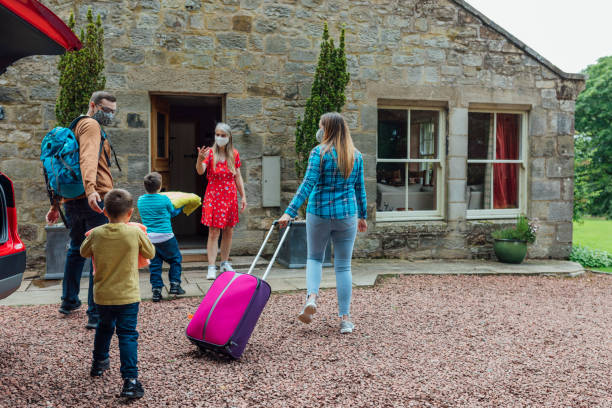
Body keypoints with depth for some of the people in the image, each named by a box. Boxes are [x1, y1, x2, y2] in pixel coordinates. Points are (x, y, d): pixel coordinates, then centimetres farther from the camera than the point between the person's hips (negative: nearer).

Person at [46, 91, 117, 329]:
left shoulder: (75, 127, 24)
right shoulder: (91, 125, -5)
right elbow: (88, 159, -25)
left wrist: (55, 205, 27)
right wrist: (91, 190, -40)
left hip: (71, 201, 10)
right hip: (95, 201, -10)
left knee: (76, 249, 25)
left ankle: (69, 301, 40)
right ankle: (96, 314, -6)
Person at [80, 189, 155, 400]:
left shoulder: (96, 233, -5)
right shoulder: (135, 232, -13)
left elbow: (84, 252, 13)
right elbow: (150, 253, 2)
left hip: (102, 295, 4)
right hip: (127, 295, -3)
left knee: (104, 327, 27)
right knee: (128, 335, -1)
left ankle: (99, 362, 45)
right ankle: (130, 379, -9)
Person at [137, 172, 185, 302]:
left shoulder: (140, 200, 3)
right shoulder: (164, 199, -9)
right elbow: (173, 212, 9)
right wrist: (180, 206, 28)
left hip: (149, 237, 4)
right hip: (165, 236, -4)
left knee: (154, 263, 12)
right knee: (175, 259, 15)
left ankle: (156, 289, 8)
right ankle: (175, 284, 11)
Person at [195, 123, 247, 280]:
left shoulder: (234, 154, 6)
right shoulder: (210, 152, -5)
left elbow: (238, 177, 11)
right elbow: (200, 171, -20)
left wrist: (243, 196, 8)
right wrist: (200, 159, -40)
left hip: (230, 196, 4)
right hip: (214, 196, -4)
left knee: (228, 231, 10)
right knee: (214, 232, -7)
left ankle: (225, 263, 25)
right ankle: (211, 268, -4)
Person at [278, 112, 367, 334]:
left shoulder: (319, 152, -8)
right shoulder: (357, 156, 6)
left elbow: (308, 184, -15)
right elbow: (360, 189, 11)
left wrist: (290, 212, -16)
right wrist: (362, 215, 21)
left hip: (319, 213, -2)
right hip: (347, 215, 3)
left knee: (314, 257, 19)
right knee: (343, 266, 9)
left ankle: (311, 296, -5)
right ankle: (345, 318, 11)